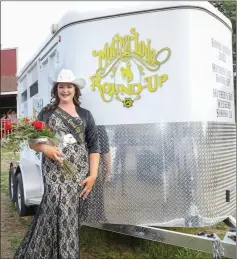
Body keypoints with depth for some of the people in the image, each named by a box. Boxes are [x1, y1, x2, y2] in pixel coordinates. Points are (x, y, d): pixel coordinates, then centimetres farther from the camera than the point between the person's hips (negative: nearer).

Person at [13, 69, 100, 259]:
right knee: (62, 211, -15)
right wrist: (45, 148, -13)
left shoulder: (85, 115, 11)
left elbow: (94, 146, 6)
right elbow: (32, 141, 10)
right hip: (55, 172, -2)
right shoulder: (47, 113, 9)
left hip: (80, 173, 2)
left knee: (72, 213, 2)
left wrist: (93, 175, -3)